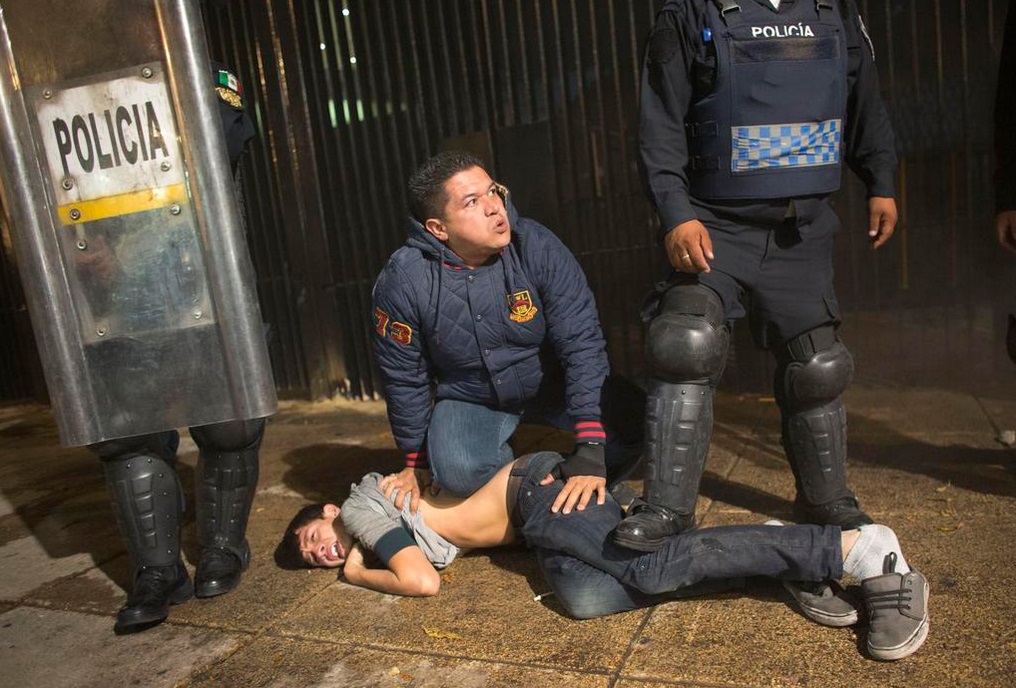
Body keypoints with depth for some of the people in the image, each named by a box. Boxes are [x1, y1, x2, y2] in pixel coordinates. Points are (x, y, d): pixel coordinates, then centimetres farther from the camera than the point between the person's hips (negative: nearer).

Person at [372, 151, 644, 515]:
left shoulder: (537, 247, -23)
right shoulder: (402, 283, -20)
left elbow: (581, 342, -25)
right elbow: (405, 380, -7)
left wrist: (590, 449, -31)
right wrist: (417, 461, 2)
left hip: (550, 383, 1)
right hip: (469, 400, -1)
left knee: (634, 418, -23)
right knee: (458, 470, -32)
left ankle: (584, 493, 6)